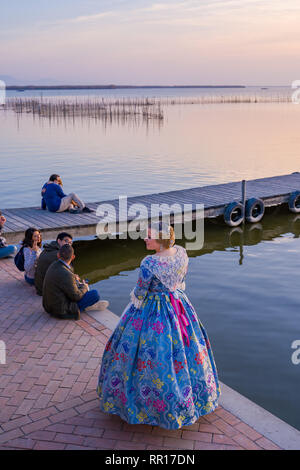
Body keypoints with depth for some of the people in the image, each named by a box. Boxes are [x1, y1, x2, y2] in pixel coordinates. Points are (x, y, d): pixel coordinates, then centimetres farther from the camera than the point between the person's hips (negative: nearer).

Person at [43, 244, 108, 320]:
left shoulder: (53, 265, -2)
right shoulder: (65, 274, -29)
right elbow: (76, 296, -18)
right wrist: (84, 287, 1)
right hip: (62, 311, -9)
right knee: (95, 293, -6)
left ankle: (93, 304, 32)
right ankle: (88, 306, 22)